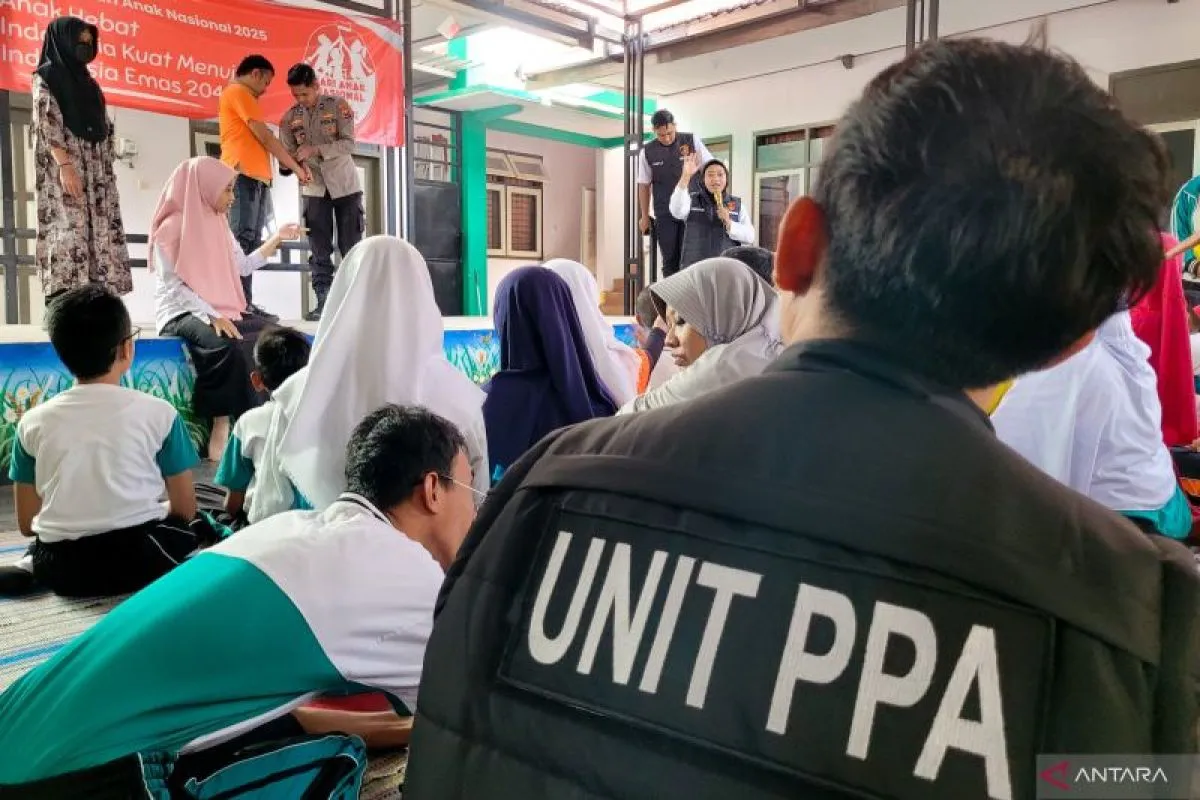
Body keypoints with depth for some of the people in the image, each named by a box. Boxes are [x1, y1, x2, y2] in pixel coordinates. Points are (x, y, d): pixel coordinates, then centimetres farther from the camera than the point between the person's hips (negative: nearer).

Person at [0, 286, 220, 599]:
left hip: (61, 567, 3)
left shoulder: (33, 422, 1)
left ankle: (31, 568, 17)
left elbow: (27, 523, 7)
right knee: (198, 528, 27)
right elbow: (185, 510, -1)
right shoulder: (157, 412, -7)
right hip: (139, 556, -3)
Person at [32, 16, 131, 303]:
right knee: (68, 228, -15)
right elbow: (47, 123, -9)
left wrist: (107, 171, 11)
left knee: (99, 231, -2)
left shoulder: (86, 81, 22)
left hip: (96, 172, 7)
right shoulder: (46, 77, 2)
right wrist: (64, 165, -21)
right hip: (65, 168, -7)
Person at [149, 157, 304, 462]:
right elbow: (172, 286, -10)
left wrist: (277, 238, 19)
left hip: (223, 311, 7)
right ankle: (235, 423, -26)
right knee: (225, 346, -38)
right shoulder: (171, 228, -5)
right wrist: (210, 316, -21)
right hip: (183, 314, -6)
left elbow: (243, 266, 23)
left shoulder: (218, 224, 16)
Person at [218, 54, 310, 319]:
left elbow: (259, 141, 23)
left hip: (254, 177, 10)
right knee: (243, 241, -15)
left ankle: (243, 304, 5)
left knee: (250, 243, 6)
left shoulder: (241, 97, 29)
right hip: (244, 176, -10)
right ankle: (240, 305, -19)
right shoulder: (238, 92, -1)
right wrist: (296, 167, -2)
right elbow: (265, 137, -7)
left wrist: (294, 163, 14)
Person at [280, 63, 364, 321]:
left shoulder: (338, 105, -5)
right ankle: (323, 303, 1)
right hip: (314, 189, 3)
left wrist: (316, 149, -24)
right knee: (319, 250, -1)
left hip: (345, 185, -2)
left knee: (351, 248, -1)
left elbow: (349, 144, -13)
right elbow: (288, 154, 3)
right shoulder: (289, 118, 3)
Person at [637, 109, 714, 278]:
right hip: (664, 214, 1)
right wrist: (644, 216, 8)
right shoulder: (647, 152, 1)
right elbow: (644, 185, 7)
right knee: (670, 260, 3)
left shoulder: (692, 141, -3)